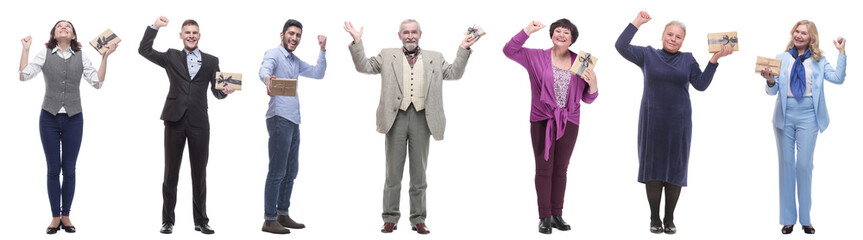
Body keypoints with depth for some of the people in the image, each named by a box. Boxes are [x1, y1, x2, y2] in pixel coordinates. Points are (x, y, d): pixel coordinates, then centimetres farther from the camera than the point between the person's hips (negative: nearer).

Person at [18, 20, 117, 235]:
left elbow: (97, 83, -1)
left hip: (73, 119, 1)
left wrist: (105, 57, -7)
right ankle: (55, 217, 11)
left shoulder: (81, 57, 5)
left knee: (69, 170, 5)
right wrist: (25, 49, -8)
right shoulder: (45, 54, 3)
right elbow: (24, 75, -6)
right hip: (49, 118, -1)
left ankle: (66, 216, 14)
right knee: (53, 170, 3)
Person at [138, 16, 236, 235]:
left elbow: (216, 91, 8)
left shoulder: (211, 61, 11)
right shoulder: (171, 57, 9)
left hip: (199, 122, 1)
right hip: (175, 120, -1)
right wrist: (155, 27, -4)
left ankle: (201, 220, 14)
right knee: (171, 173, 4)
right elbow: (144, 50, 3)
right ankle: (168, 220, 11)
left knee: (199, 174, 6)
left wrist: (225, 90, -14)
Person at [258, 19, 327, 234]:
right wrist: (267, 79, -51)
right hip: (279, 119, -9)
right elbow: (264, 69, -27)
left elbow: (318, 74, 24)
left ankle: (283, 215, 22)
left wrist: (322, 49, 13)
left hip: (294, 121, 9)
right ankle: (269, 220, -7)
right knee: (277, 172, -9)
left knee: (290, 172, 13)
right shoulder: (274, 54, -6)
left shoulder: (295, 61, 20)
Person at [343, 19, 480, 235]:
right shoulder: (387, 56, 12)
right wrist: (357, 43, -4)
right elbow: (364, 67, 7)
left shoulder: (434, 58, 15)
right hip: (397, 117, -1)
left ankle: (418, 219, 12)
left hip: (421, 118, 1)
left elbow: (454, 73, 11)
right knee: (393, 172, 4)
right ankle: (390, 218, 10)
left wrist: (463, 50, 1)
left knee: (419, 173, 6)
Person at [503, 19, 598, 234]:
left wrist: (592, 82, -14)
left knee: (561, 168, 10)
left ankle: (557, 215, 17)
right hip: (542, 120, -2)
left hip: (568, 122, 2)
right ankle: (545, 217, 4)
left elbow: (588, 98, 7)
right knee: (544, 168, -1)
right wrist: (528, 30, -14)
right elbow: (509, 50, -8)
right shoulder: (537, 58, -1)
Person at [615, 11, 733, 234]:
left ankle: (669, 219, 13)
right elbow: (621, 46, -8)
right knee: (653, 166, 2)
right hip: (652, 121, -1)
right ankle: (654, 218, 12)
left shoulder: (687, 59, 7)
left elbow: (701, 84, -2)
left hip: (678, 122, 1)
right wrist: (637, 22, -9)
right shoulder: (647, 55, 3)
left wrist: (715, 59, -9)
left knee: (675, 168, 3)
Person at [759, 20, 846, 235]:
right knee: (786, 163, 4)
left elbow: (837, 78, -9)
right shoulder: (781, 59, 8)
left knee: (804, 165, -3)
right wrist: (770, 81, -19)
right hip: (785, 115, 1)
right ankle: (788, 219, 11)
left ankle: (805, 219, 8)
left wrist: (842, 52, -11)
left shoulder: (818, 61, 6)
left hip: (808, 116, -1)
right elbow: (773, 91, 2)